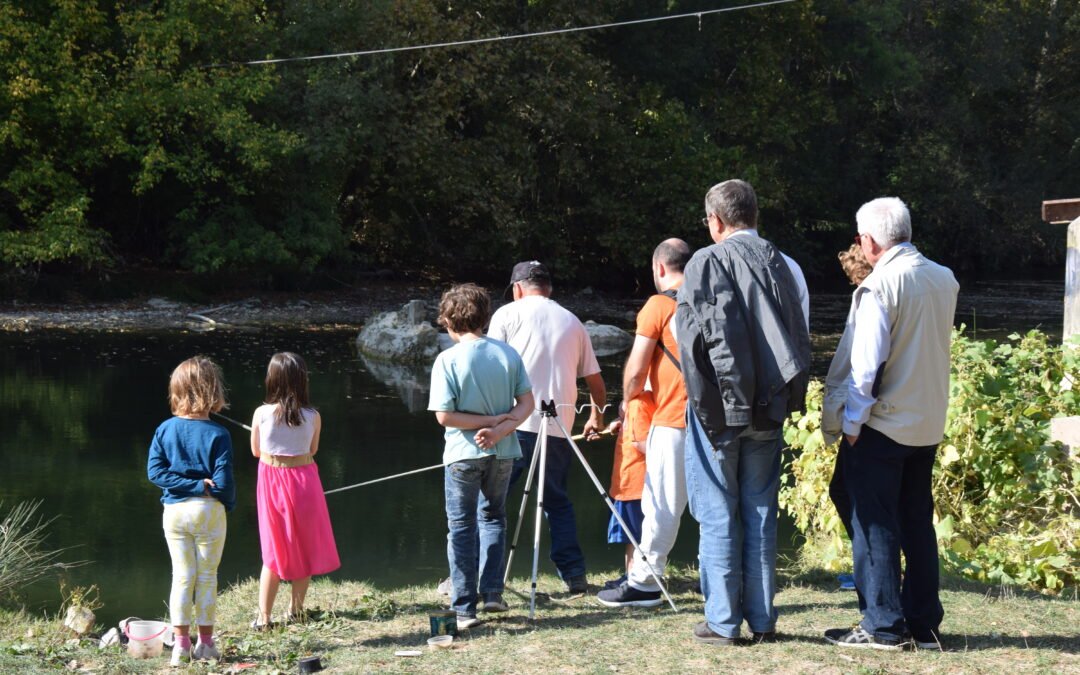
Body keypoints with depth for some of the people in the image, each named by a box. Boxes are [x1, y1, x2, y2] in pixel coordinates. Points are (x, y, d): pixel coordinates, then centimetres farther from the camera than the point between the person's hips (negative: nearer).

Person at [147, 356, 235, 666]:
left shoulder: (165, 429, -2)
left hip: (174, 512, 3)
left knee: (182, 576, 9)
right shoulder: (218, 434, -13)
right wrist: (229, 503, 4)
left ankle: (181, 643, 8)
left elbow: (154, 471, -7)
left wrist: (192, 485, -8)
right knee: (207, 577, 9)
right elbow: (222, 481, -16)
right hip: (208, 512, -3)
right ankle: (206, 643, 15)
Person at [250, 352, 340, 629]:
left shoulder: (262, 414, -12)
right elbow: (312, 450, 3)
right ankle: (295, 610, 24)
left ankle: (264, 616, 4)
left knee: (274, 549, 9)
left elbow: (256, 451, 1)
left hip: (271, 480, 0)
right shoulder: (313, 417, -11)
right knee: (305, 547, 16)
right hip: (303, 479, 0)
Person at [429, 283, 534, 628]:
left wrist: (491, 421, -11)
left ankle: (464, 608, 5)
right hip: (502, 452, 4)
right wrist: (500, 428, -12)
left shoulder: (448, 360, -13)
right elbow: (527, 404, -3)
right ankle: (493, 593, 15)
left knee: (462, 527, 6)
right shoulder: (508, 353, -1)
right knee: (493, 516, 22)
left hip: (463, 453, -4)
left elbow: (445, 416, -16)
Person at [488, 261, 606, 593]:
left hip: (514, 422, -4)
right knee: (558, 501, 15)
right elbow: (595, 380, 21)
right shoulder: (572, 322, 17)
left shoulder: (508, 313, 6)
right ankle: (574, 575, 9)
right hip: (558, 426, 4)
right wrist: (596, 417, 37)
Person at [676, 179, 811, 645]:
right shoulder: (781, 265, 6)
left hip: (718, 405, -4)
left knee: (719, 515, 2)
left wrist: (705, 403, -8)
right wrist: (789, 399, 12)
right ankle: (762, 619, 14)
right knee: (761, 514, 11)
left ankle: (722, 621, 4)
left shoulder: (706, 263, -9)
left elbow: (691, 336, -14)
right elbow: (800, 339, 7)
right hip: (767, 410, 4)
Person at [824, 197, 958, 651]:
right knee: (917, 521, 13)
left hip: (882, 425, -7)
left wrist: (853, 422, -11)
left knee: (872, 522, 1)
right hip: (929, 424, 7)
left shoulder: (880, 285, -16)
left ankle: (883, 626, 2)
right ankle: (924, 624, 15)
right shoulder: (944, 280, 4)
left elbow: (867, 362, -17)